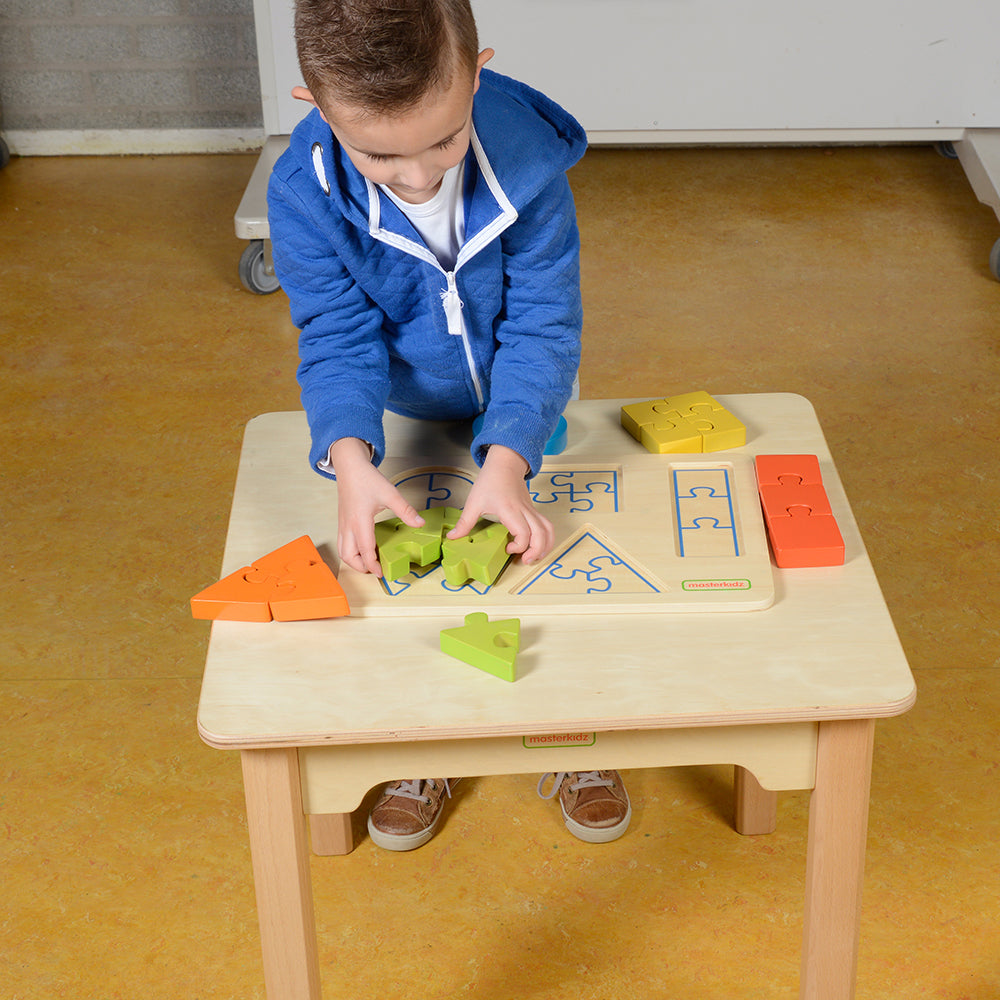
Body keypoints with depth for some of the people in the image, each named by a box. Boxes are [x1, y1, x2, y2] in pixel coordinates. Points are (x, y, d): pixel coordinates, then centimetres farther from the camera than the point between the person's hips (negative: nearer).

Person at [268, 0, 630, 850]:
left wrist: (506, 462, -42)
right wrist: (351, 460, -44)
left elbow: (541, 325, -29)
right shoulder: (305, 194, -31)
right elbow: (340, 339, -25)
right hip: (396, 418, 1)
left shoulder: (529, 158, -34)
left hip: (525, 410, -1)